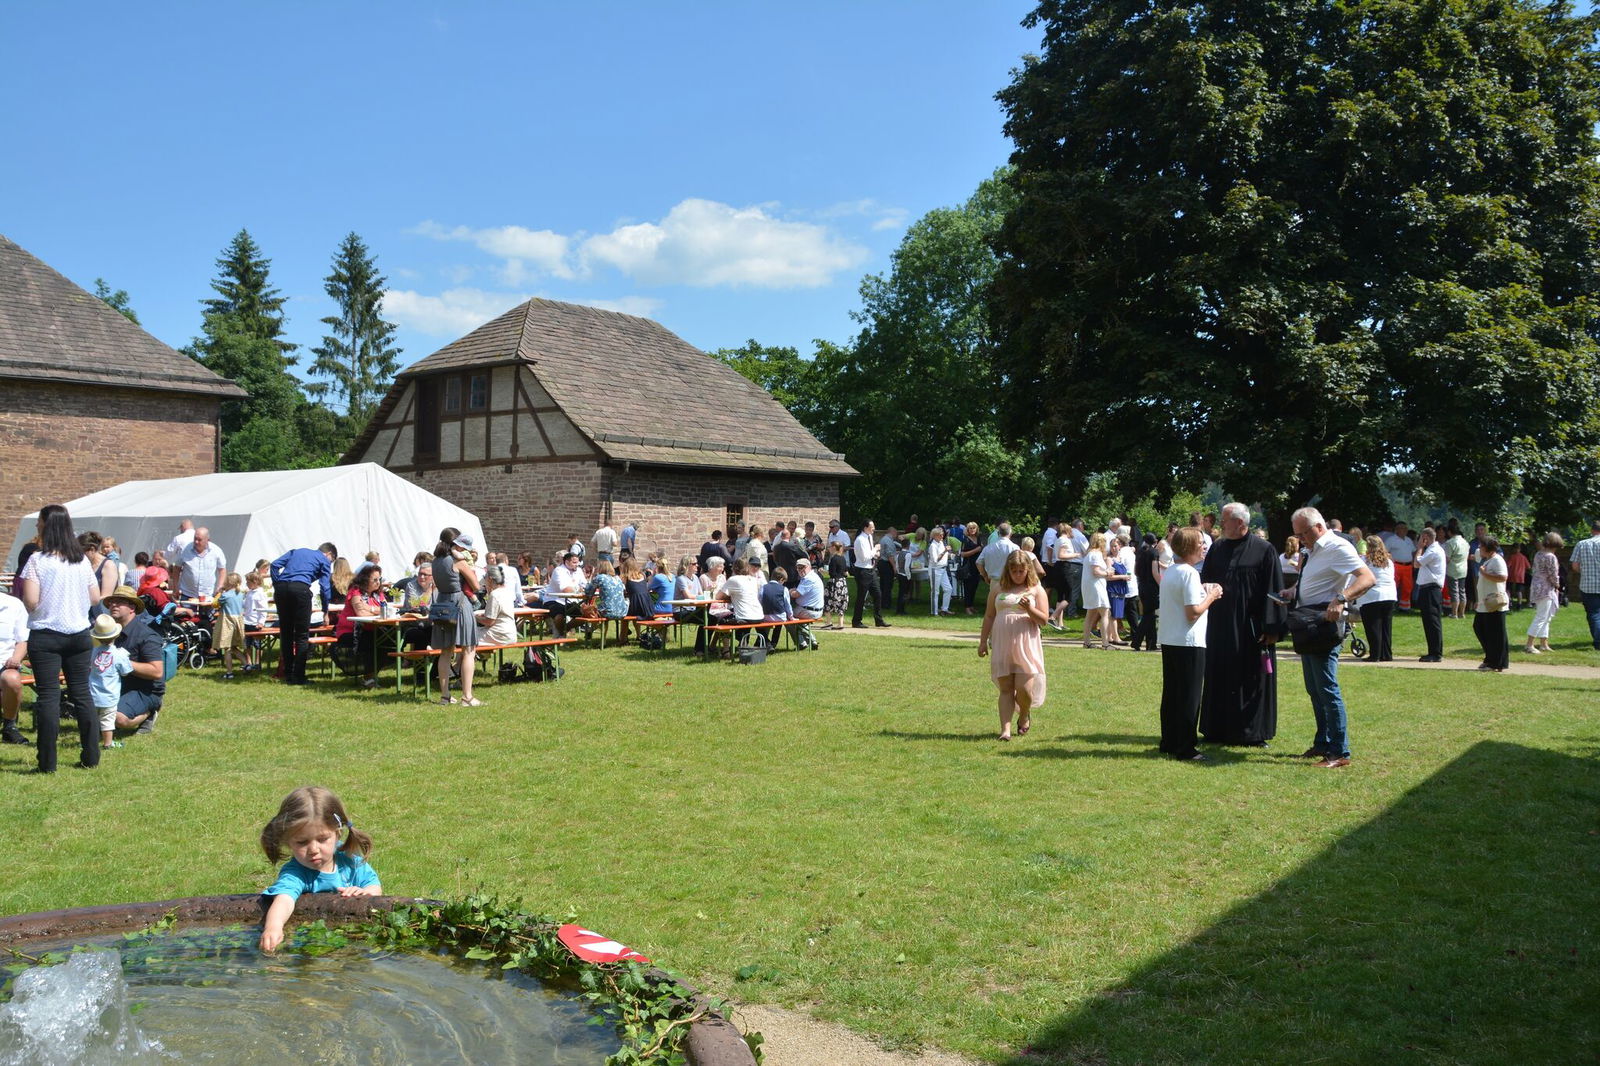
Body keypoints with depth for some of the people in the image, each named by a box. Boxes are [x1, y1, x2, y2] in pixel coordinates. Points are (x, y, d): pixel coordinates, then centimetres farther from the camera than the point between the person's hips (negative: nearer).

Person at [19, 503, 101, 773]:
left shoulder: (38, 560, -10)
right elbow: (95, 599, 7)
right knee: (82, 694, 9)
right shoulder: (82, 560, 3)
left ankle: (48, 763, 2)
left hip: (45, 636, -4)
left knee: (48, 697, 0)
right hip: (79, 634, 4)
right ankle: (91, 757, 13)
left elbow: (30, 602, -15)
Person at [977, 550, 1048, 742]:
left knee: (1024, 688, -7)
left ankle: (1024, 716, 24)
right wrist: (983, 641, 11)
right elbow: (989, 616, 15)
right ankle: (1005, 729, 1)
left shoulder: (1036, 590, 6)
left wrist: (1029, 609, -16)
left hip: (1026, 645, -2)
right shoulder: (998, 588, 11)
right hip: (1001, 645, 2)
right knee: (1006, 688, 1)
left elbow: (1043, 619, 2)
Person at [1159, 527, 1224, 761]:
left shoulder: (1169, 572, 11)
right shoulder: (1189, 573, -16)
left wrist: (1204, 593, 12)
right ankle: (1184, 749, 3)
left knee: (1171, 694, 15)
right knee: (1189, 697, -1)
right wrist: (1211, 597, -7)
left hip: (1168, 640, 9)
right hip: (1189, 643, -9)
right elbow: (1193, 612, -21)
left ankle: (1169, 743, 21)